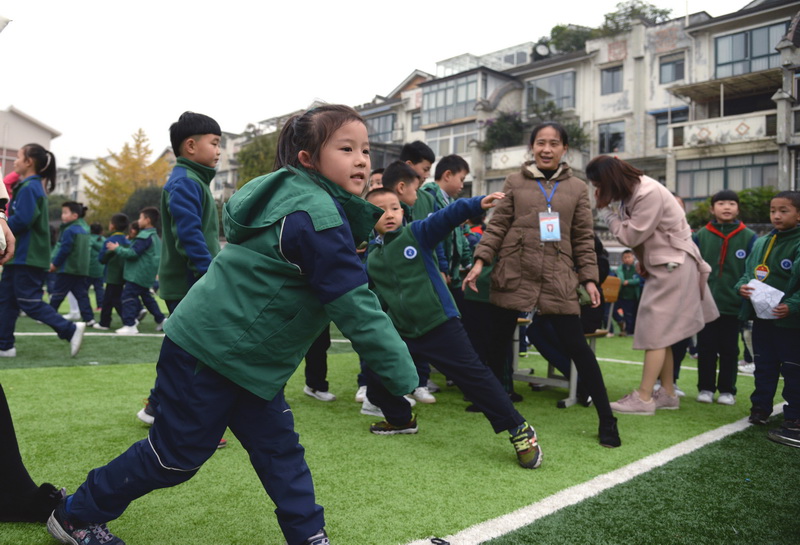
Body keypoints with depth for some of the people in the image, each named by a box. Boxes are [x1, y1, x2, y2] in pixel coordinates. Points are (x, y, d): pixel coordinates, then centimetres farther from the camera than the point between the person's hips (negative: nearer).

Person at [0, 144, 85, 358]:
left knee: (29, 302, -6)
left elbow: (22, 220, -22)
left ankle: (70, 330, -4)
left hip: (27, 257, -10)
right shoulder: (32, 186, 16)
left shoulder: (28, 188, -14)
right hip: (20, 255, 10)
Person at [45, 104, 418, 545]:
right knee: (177, 454, 8)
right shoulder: (317, 216, -23)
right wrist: (403, 376, -18)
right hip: (210, 352, -9)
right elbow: (355, 306, -25)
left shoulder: (296, 199, 7)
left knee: (279, 448, 10)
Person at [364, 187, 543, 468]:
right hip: (400, 335, 5)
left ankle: (520, 430, 3)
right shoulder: (370, 257, 8)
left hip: (440, 325, -5)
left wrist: (477, 203, -36)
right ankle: (402, 419, 40)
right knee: (375, 381, 11)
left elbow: (446, 217, -21)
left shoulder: (417, 233, -5)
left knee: (473, 376, -7)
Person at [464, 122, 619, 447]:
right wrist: (480, 261, -6)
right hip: (513, 273, 1)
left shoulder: (577, 188, 9)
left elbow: (584, 239, 9)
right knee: (500, 339, 10)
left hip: (558, 278, -1)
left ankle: (606, 420, 5)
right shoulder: (515, 182, 7)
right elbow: (497, 226, 4)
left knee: (576, 345, -3)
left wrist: (589, 278, 1)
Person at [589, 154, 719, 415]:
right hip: (660, 263, 9)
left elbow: (630, 236, -20)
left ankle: (643, 398, -4)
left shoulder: (649, 193, -22)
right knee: (661, 331, 11)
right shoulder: (630, 190, 6)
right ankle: (667, 394, 19)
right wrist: (642, 261, -1)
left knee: (655, 331, -8)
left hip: (673, 264, -9)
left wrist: (603, 209, -14)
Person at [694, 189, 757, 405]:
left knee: (729, 350, 10)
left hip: (734, 305, 0)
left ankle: (727, 390, 21)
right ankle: (705, 388, 20)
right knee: (706, 348, 8)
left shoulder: (749, 237, 0)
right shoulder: (701, 236, 1)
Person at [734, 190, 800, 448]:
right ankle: (760, 408, 28)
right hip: (761, 316, 6)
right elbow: (748, 270, 14)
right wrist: (742, 285, -5)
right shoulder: (761, 242, 8)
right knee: (764, 366, 16)